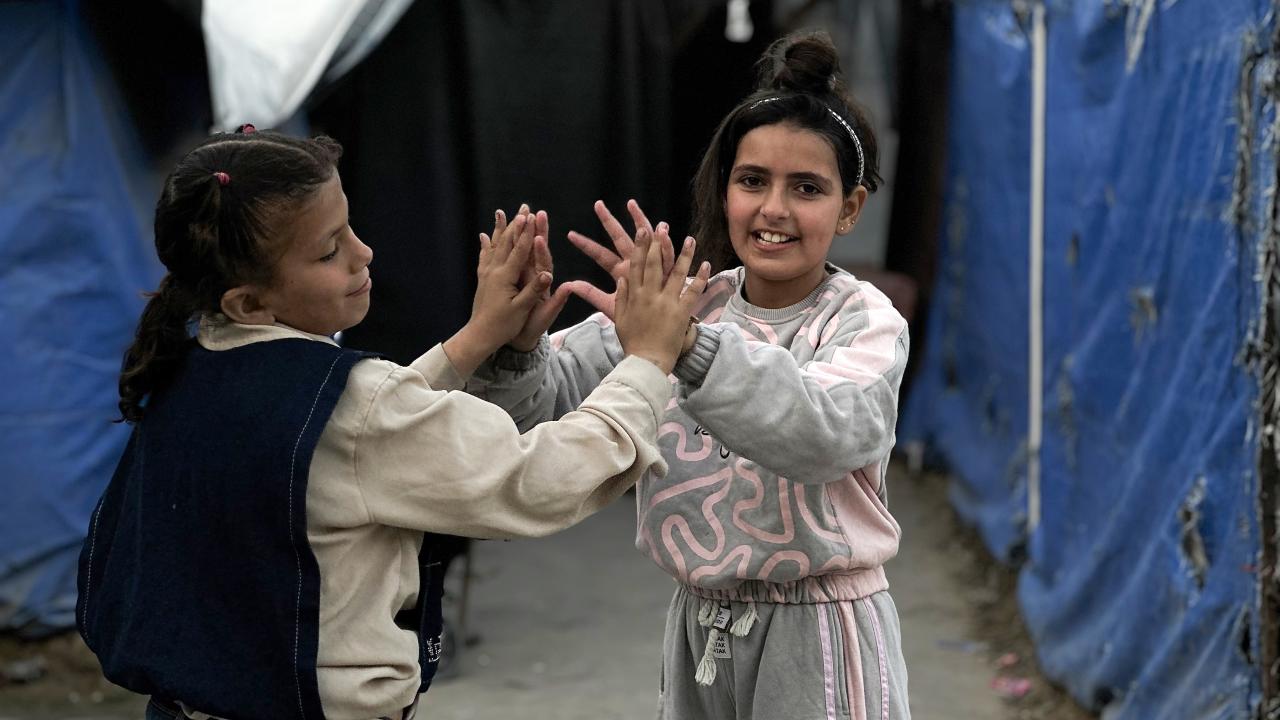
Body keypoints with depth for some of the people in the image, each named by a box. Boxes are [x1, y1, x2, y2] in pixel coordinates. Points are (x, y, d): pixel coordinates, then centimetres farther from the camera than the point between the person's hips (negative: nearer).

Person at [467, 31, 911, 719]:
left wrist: (684, 340, -42)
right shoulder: (685, 306, 3)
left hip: (817, 641, -4)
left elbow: (827, 434, -31)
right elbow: (544, 400, -4)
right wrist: (513, 341, -27)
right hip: (697, 630, 4)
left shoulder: (867, 324, -9)